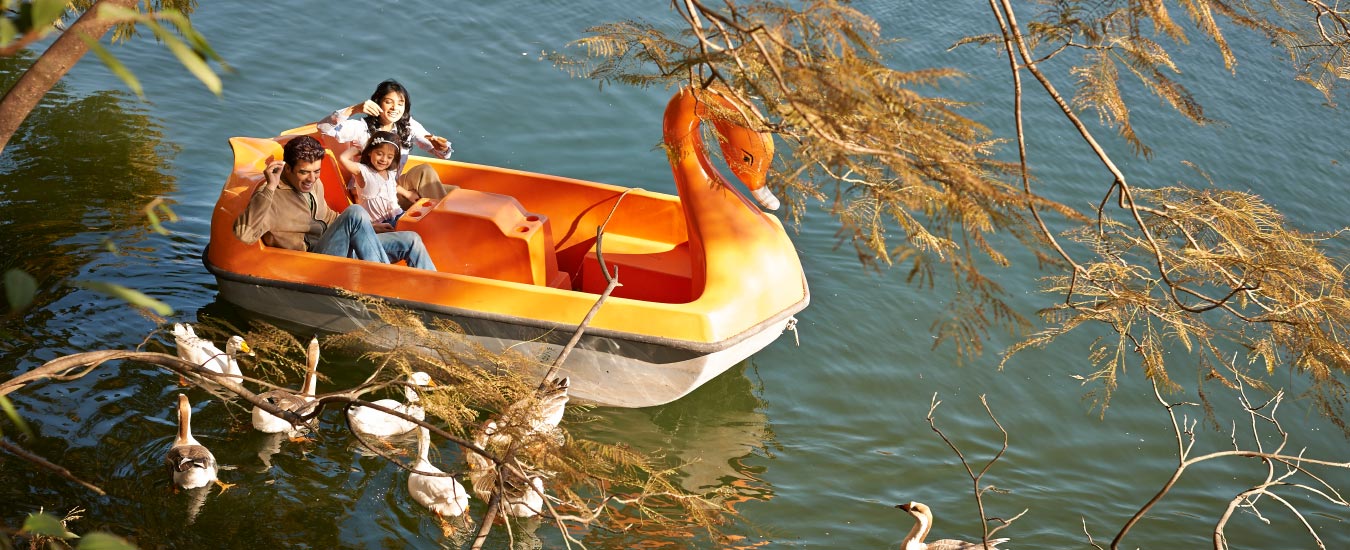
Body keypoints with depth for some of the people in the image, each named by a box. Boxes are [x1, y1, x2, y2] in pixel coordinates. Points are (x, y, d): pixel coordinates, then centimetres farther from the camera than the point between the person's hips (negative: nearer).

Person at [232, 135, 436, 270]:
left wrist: (369, 227, 24)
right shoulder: (270, 195, -11)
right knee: (355, 212, -30)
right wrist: (269, 188, -31)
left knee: (410, 240, 2)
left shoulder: (315, 185, 14)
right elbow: (245, 234, -28)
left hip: (342, 250, 9)